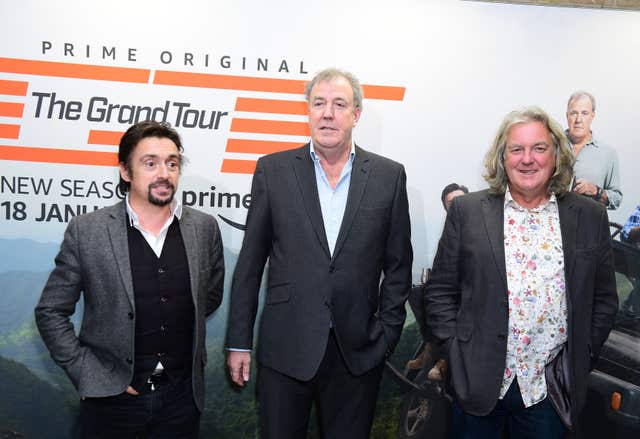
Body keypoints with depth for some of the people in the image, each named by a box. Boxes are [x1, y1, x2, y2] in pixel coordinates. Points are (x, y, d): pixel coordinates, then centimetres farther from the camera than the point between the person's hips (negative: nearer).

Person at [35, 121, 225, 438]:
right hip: (110, 398, -2)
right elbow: (50, 312, -3)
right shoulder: (86, 231, -8)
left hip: (182, 395, 2)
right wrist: (89, 375, -8)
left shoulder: (204, 228, -1)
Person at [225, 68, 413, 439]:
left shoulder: (389, 176, 3)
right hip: (286, 350, 0)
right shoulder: (273, 170, 1)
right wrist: (239, 341, 1)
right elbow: (250, 262, 2)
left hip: (358, 352, 1)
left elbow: (398, 265, 7)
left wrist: (387, 336, 1)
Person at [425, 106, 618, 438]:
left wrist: (580, 359, 2)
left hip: (551, 386, 1)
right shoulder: (467, 210, -1)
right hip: (479, 382, -1)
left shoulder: (590, 216, 3)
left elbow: (604, 299, 8)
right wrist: (458, 356, -5)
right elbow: (440, 291, 1)